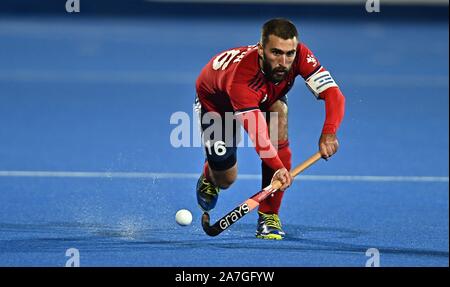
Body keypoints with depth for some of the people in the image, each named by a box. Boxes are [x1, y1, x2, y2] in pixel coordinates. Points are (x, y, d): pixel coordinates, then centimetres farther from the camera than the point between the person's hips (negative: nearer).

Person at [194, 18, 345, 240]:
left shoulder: (301, 56, -36)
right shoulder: (240, 77, -48)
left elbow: (333, 94, -40)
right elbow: (257, 132, -56)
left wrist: (329, 132, -58)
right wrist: (278, 167, -71)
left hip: (267, 97, 3)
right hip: (215, 101, -3)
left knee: (278, 119, -30)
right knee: (225, 180, -4)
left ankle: (269, 215, -20)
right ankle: (209, 177, 40)